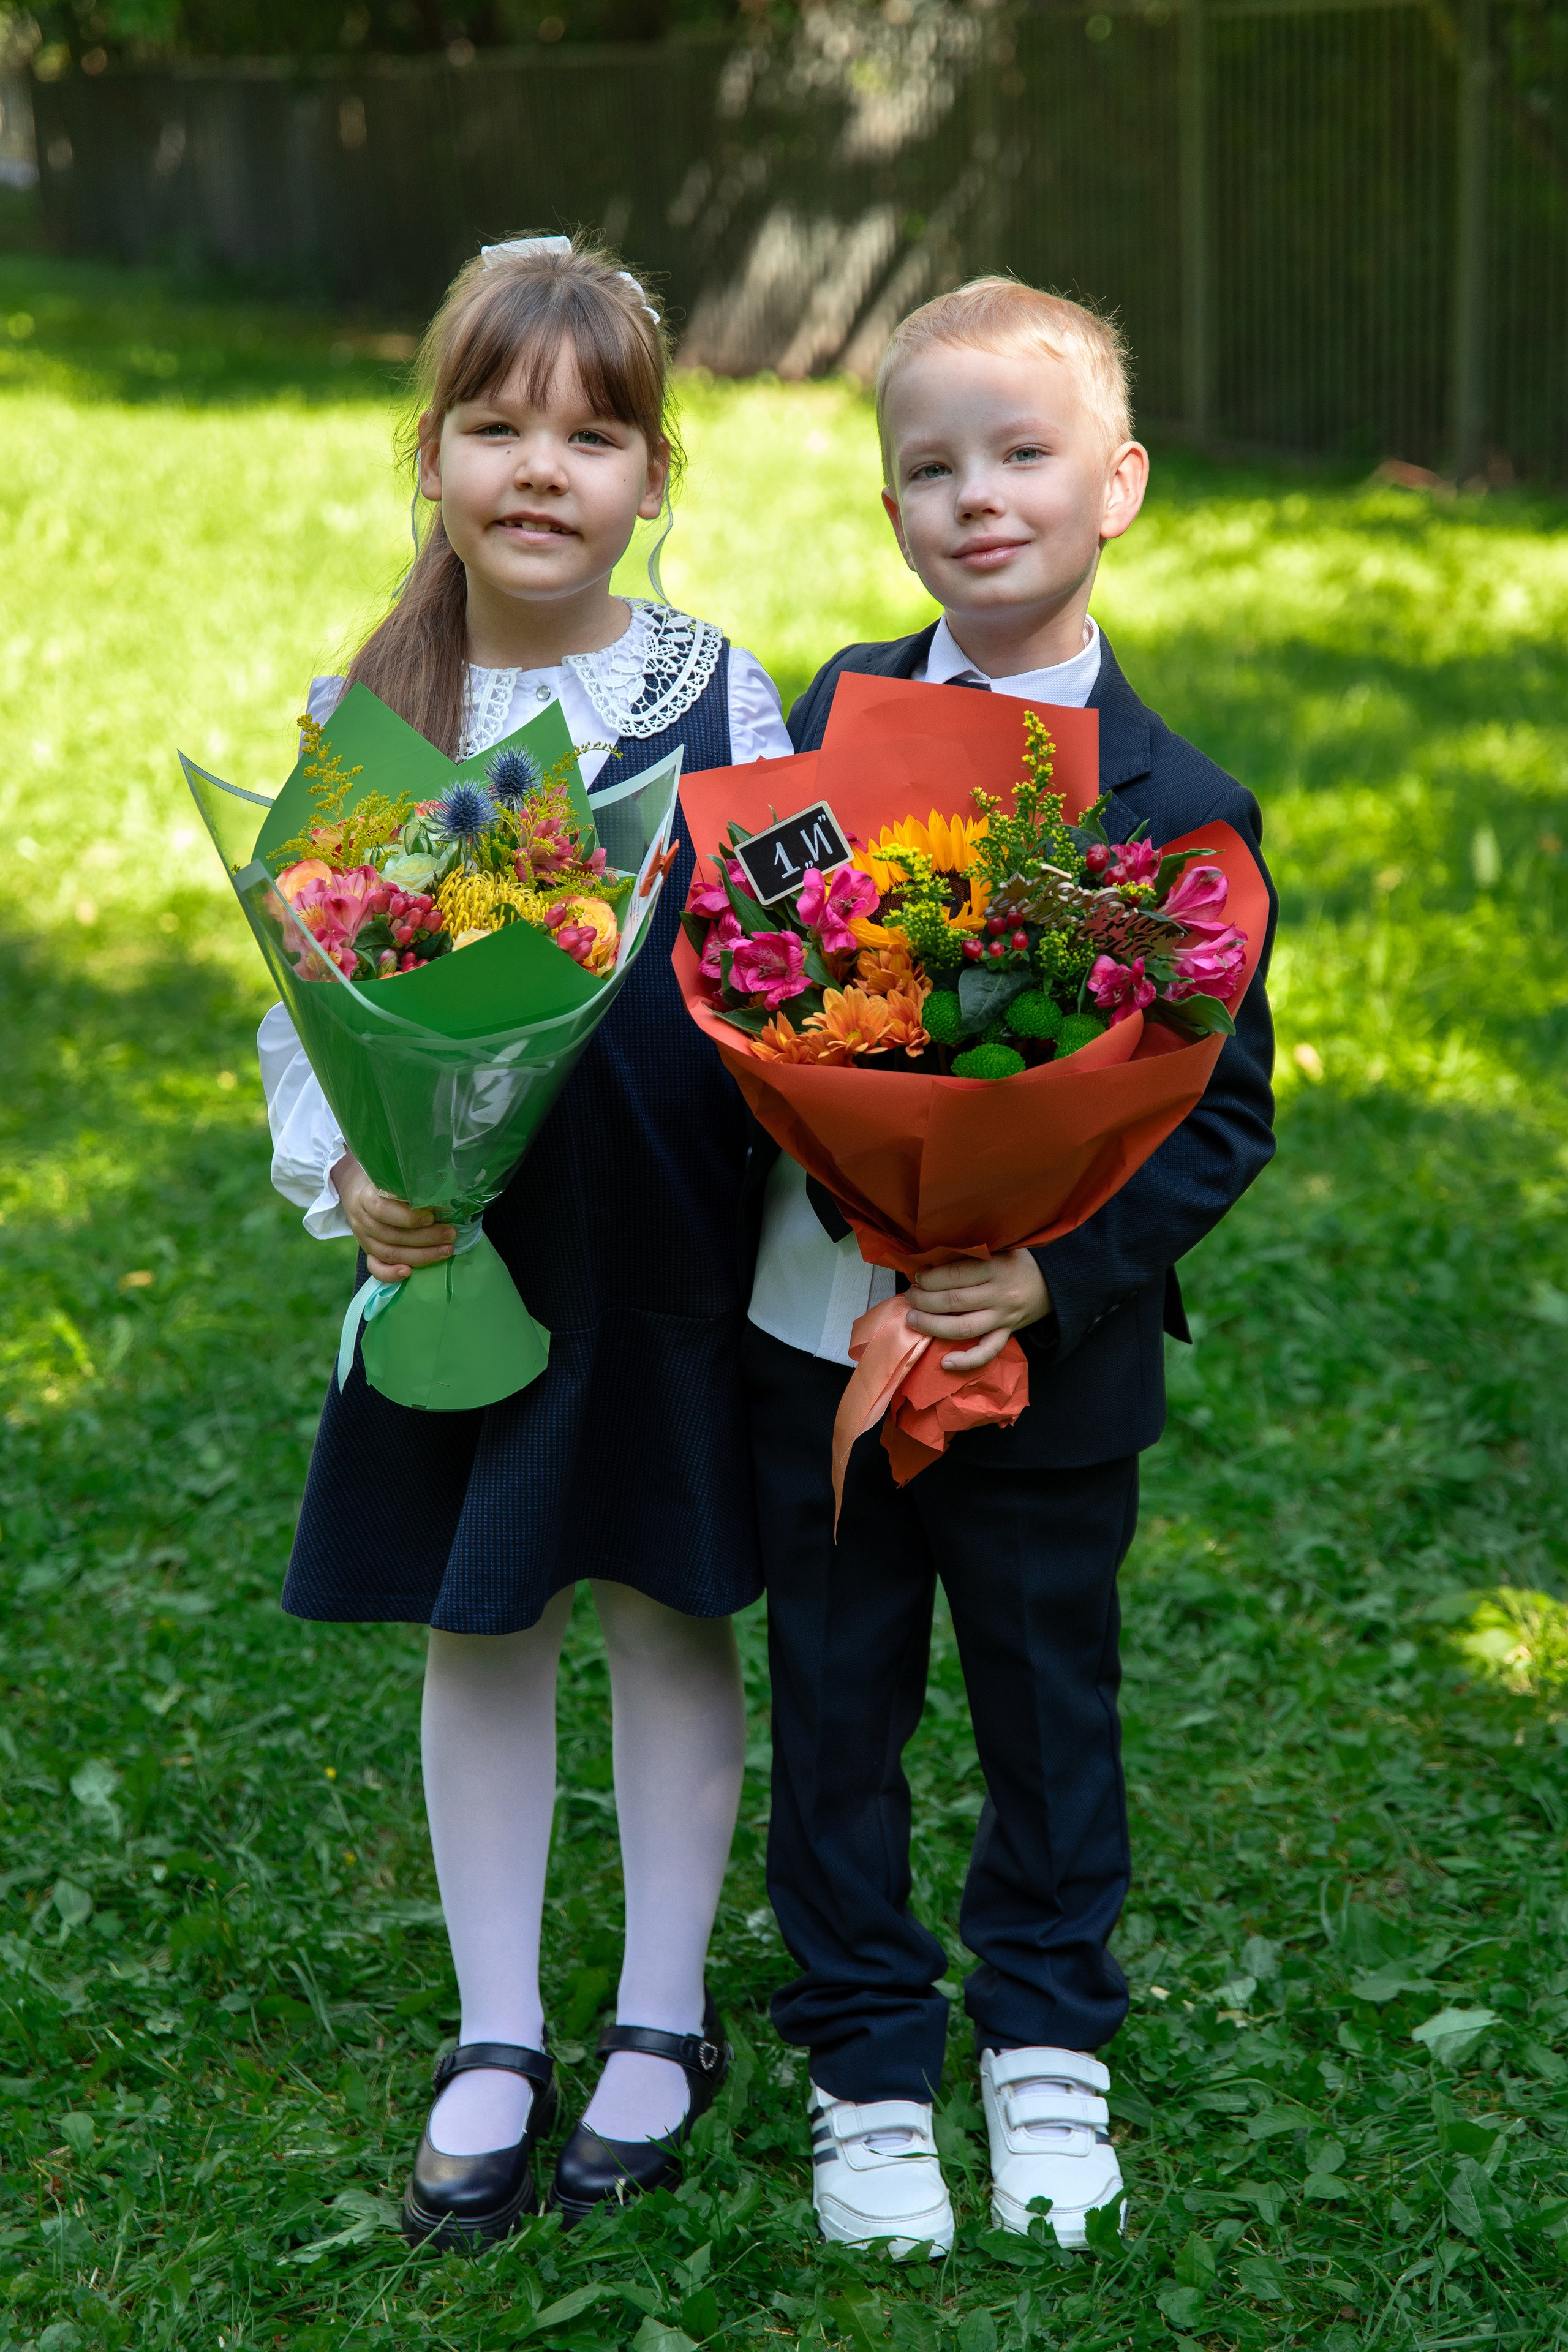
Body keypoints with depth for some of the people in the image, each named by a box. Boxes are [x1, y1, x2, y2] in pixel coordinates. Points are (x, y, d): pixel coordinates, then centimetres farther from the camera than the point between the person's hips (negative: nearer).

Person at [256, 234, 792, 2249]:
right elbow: (303, 997, 1)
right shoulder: (358, 714, -4)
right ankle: (494, 2043, 29)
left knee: (669, 1614, 12)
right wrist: (342, 1181, -15)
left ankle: (663, 2020, 31)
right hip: (450, 1262, 2)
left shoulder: (719, 699, -8)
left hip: (669, 1261, -1)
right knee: (477, 1634, 13)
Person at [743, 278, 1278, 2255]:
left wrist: (1057, 1270, -22)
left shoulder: (1177, 808, -11)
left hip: (1044, 1367, -2)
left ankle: (1044, 2041, 37)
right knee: (835, 1713, 13)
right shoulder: (830, 716, -1)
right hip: (813, 1334, 3)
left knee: (1049, 1711, 16)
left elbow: (1225, 1105, -10)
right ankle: (867, 2060, 31)